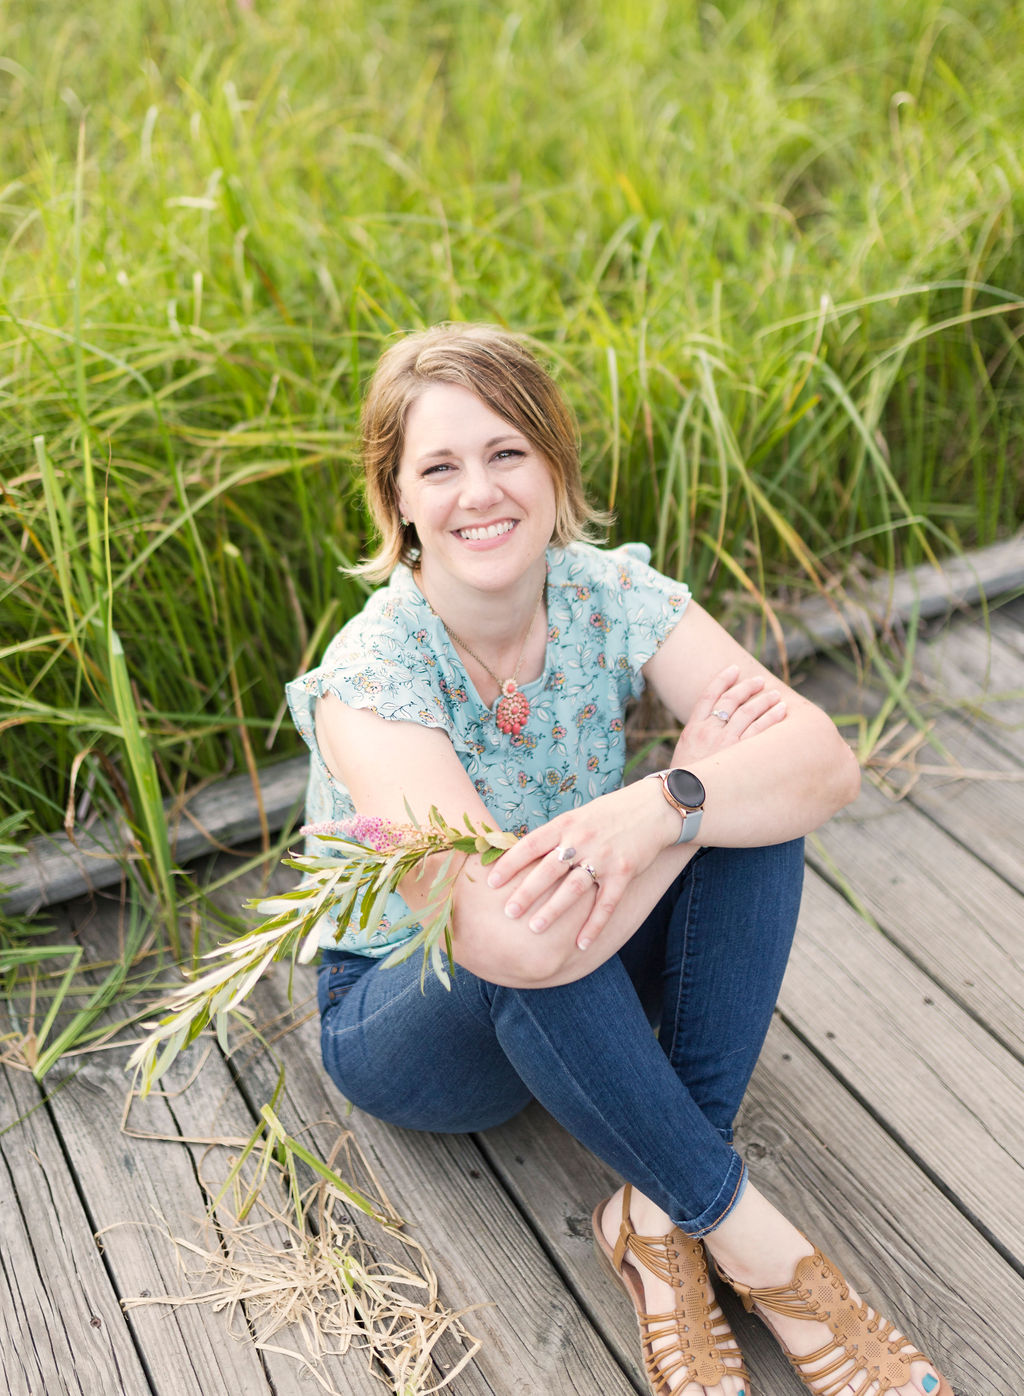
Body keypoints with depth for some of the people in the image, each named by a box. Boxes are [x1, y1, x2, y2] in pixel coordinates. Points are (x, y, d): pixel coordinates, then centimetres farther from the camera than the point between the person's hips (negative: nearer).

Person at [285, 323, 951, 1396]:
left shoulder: (612, 595, -15)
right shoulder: (371, 676, -28)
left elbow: (827, 761, -24)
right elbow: (513, 938, -41)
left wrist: (660, 805, -44)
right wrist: (697, 769, -29)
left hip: (586, 993, 5)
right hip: (400, 1017, -4)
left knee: (753, 799, -22)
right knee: (535, 945, -39)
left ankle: (658, 1217, -18)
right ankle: (744, 1232, -16)